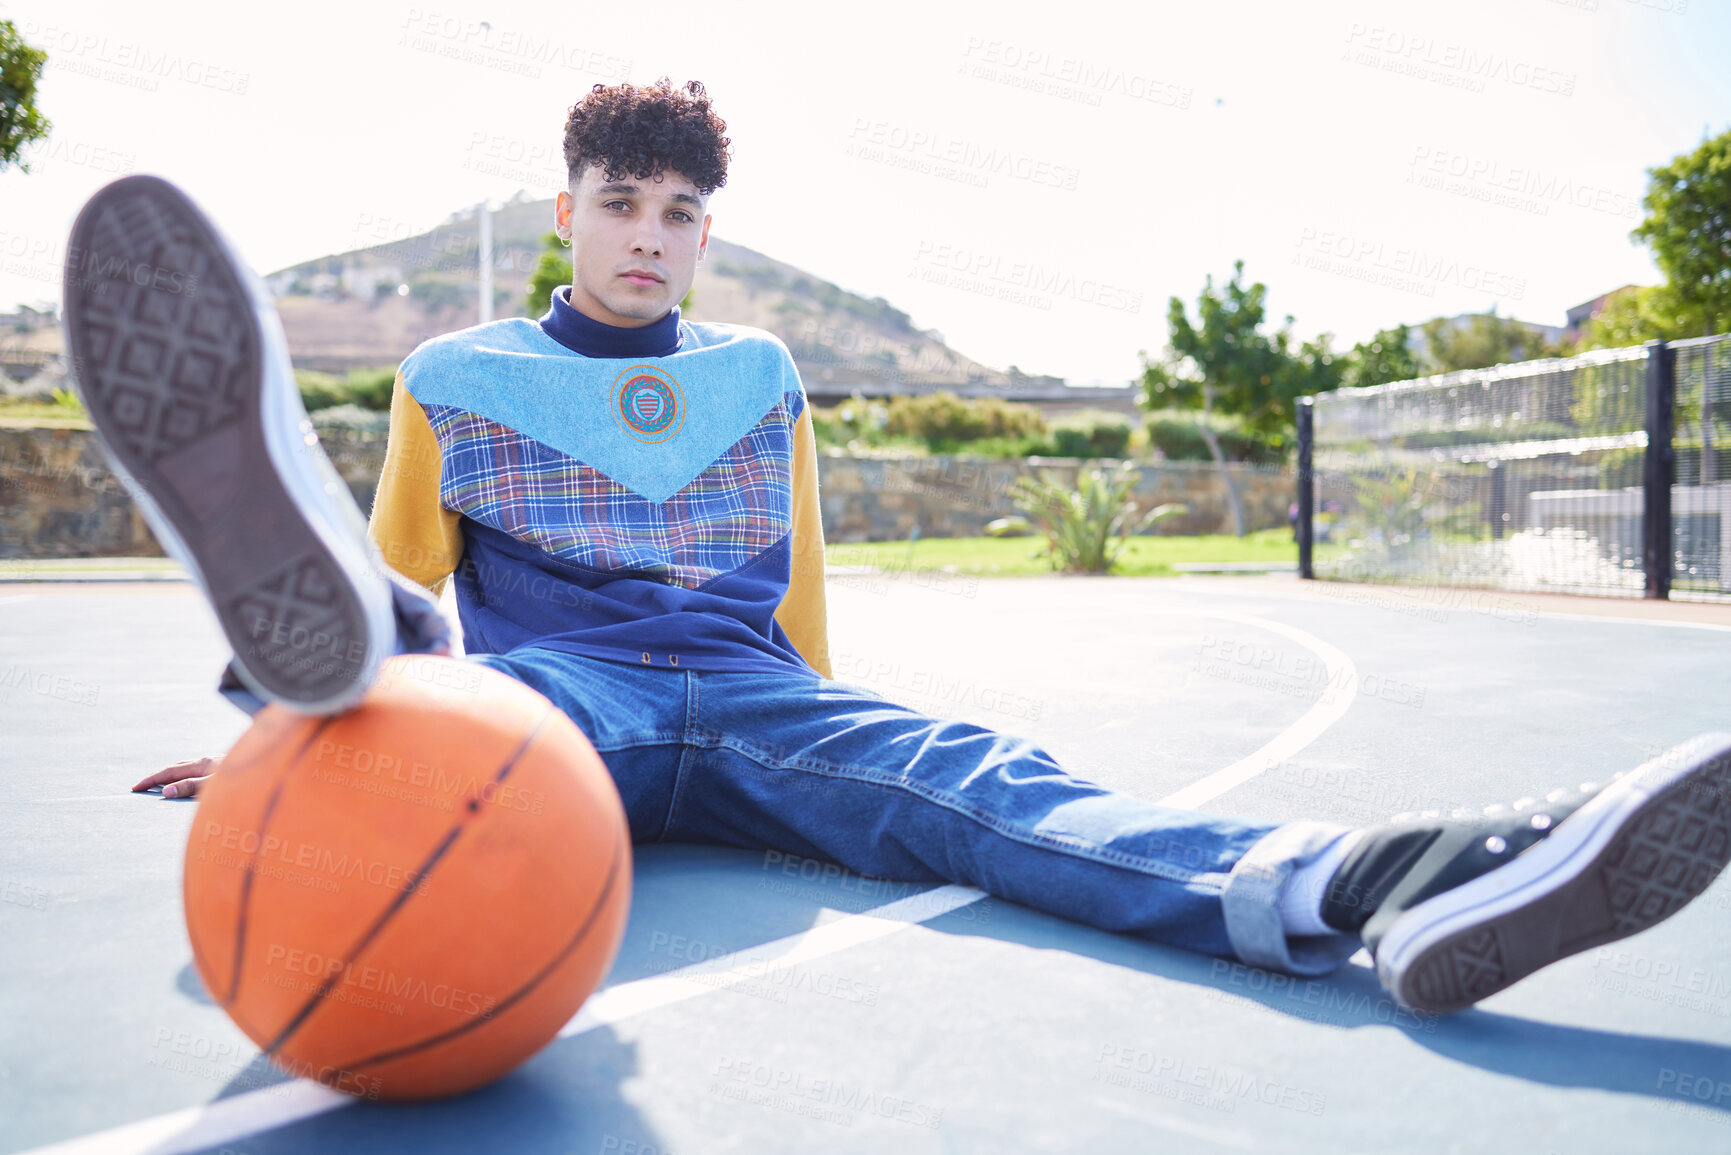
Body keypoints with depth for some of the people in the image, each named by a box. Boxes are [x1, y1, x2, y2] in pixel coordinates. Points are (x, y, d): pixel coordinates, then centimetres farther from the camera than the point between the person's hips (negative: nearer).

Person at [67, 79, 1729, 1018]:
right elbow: (406, 578, 22)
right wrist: (312, 679, 18)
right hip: (556, 690, 0)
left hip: (751, 700, 1)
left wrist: (812, 745, 25)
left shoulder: (760, 375, 22)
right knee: (417, 665, -36)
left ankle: (1373, 883, -52)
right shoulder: (457, 376, 14)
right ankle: (311, 626, -73)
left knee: (970, 779, -29)